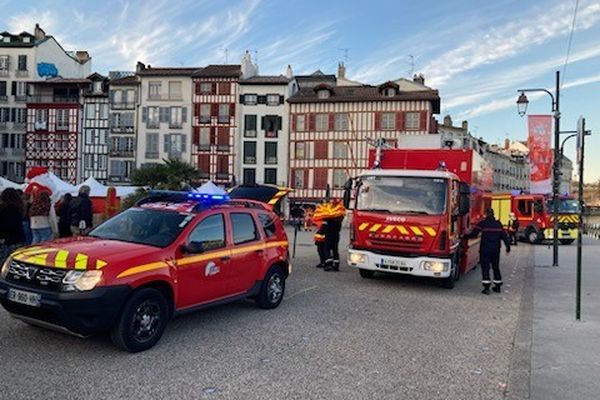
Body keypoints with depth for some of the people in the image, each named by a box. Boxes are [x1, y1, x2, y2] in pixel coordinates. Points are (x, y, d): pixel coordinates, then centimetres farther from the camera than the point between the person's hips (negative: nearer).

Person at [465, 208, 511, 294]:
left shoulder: (482, 223, -5)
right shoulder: (498, 223, 6)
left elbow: (474, 234, -8)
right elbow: (504, 236, 6)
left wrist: (465, 236, 7)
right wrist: (508, 247, 12)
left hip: (485, 249, -4)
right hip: (496, 249, 4)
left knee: (485, 268, 0)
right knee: (496, 267, 16)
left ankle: (486, 288, -4)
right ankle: (498, 286, 22)